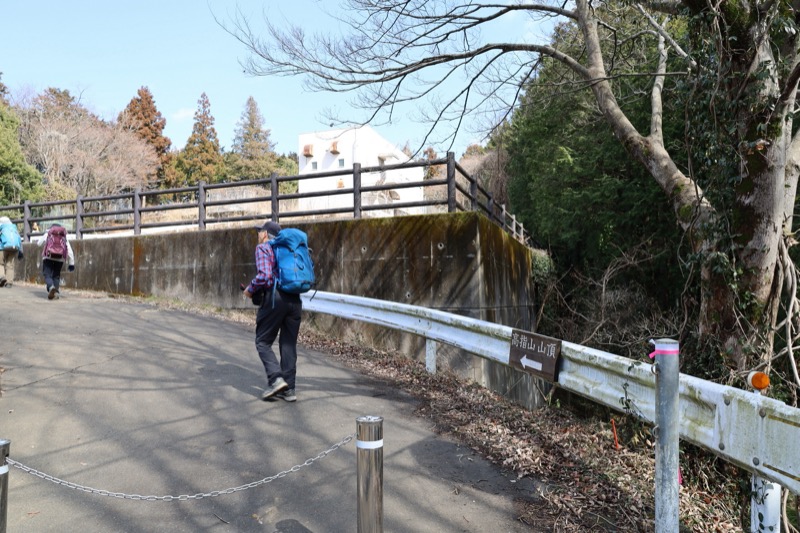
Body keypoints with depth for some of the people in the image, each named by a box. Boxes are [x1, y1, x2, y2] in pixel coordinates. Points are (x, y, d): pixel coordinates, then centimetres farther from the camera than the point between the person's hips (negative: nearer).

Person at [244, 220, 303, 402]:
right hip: (295, 299, 6)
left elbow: (264, 275, -13)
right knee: (289, 344, 10)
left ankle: (276, 378, -7)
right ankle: (288, 389, 11)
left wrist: (250, 289, 2)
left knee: (263, 342, 8)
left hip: (275, 298, -6)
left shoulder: (263, 248, 2)